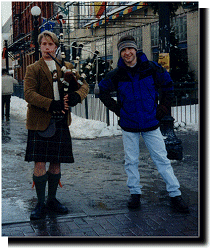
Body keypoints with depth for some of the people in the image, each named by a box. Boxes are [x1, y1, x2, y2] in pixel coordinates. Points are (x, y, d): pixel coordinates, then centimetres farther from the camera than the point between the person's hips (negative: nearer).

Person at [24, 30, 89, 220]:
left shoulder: (67, 67, 15)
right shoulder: (33, 69, 5)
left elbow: (84, 85, 8)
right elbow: (29, 94, -9)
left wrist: (77, 95, -16)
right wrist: (51, 104, -23)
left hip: (61, 122, 3)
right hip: (40, 121, -3)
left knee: (56, 163, 9)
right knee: (40, 164, -6)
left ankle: (52, 200, 23)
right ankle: (40, 204, 6)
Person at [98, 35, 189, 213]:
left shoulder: (151, 68, -4)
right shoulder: (117, 74, -3)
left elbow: (168, 85, 12)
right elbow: (103, 91, 13)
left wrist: (164, 107, 4)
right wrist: (117, 109, 4)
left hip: (151, 123, -1)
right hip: (129, 125, 1)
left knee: (162, 159, 0)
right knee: (131, 161, 7)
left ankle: (175, 195, 7)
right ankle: (135, 193, 22)